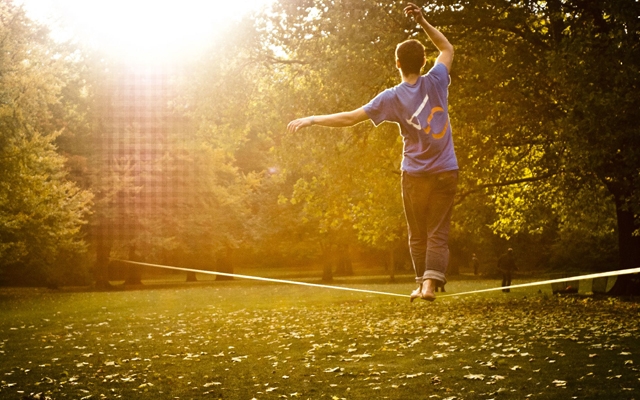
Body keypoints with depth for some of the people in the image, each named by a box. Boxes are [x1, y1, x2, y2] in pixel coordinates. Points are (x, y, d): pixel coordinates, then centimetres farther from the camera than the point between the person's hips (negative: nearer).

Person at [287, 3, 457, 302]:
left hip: (416, 175, -1)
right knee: (438, 233, 0)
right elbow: (447, 49, 14)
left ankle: (422, 283, 18)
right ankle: (429, 284, -11)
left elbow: (349, 118, -9)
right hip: (446, 173, 1)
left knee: (417, 235, 14)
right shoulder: (435, 81, -5)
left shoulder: (392, 98, -9)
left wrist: (312, 119, -2)